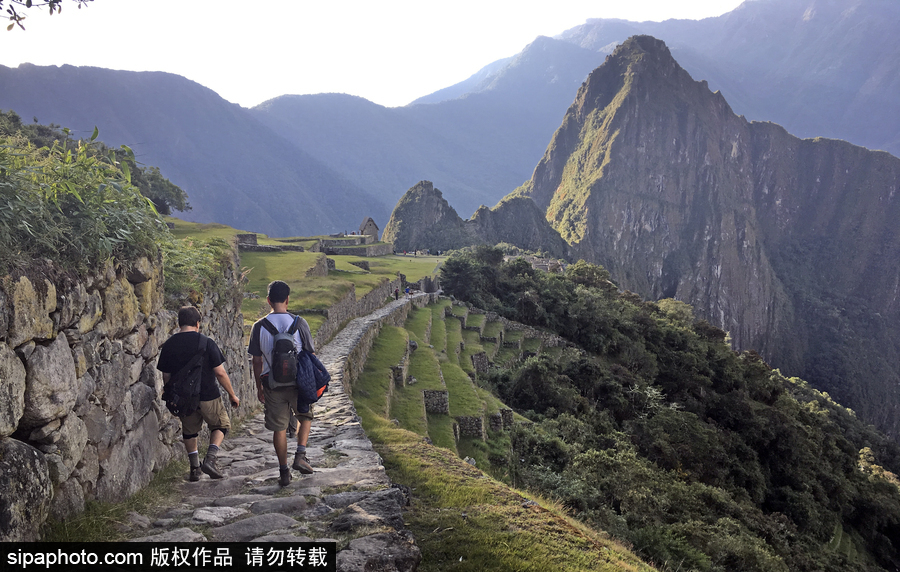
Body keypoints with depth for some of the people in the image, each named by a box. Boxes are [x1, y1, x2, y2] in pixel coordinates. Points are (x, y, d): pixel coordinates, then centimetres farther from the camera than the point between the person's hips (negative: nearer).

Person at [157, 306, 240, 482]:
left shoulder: (168, 345, -2)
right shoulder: (206, 343, -12)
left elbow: (166, 376, 5)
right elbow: (220, 373, -11)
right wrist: (232, 395, 1)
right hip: (208, 396, -3)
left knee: (189, 431, 22)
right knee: (221, 425, 18)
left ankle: (195, 468, 24)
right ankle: (210, 459, 0)